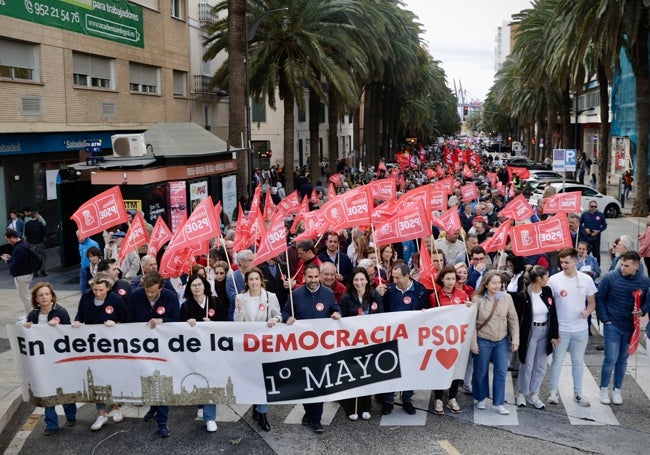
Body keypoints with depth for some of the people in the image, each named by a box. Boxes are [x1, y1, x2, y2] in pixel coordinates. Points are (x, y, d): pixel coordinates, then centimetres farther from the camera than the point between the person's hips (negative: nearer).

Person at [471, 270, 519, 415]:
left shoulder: (506, 297, -7)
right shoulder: (478, 299, -13)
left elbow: (513, 319, 0)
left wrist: (515, 339, -2)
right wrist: (473, 343, -9)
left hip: (502, 341, 2)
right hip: (483, 341, -2)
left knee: (501, 372, 3)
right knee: (481, 371, 12)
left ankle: (498, 403, 15)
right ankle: (481, 398, 33)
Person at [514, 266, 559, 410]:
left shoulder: (547, 291, -2)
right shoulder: (523, 296, -16)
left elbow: (553, 314, 4)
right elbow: (517, 318, -12)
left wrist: (554, 335, 2)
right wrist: (517, 338, -12)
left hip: (545, 333, 5)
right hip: (529, 333, -5)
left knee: (541, 366, 12)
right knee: (527, 365, 6)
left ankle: (533, 394, 26)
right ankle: (521, 393, 24)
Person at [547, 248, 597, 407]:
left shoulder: (586, 279, -3)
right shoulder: (554, 280, -9)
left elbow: (592, 302, 6)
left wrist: (587, 312, -16)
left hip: (581, 329, 2)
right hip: (560, 328, -2)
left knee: (578, 361, 14)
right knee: (557, 360, 7)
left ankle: (578, 393, 26)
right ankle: (553, 392, 18)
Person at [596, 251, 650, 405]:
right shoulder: (610, 277, -12)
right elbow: (599, 299, -3)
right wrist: (605, 320, -6)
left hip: (631, 327, 2)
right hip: (612, 325, -2)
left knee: (623, 360, 12)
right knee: (611, 359, -3)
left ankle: (617, 389, 26)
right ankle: (604, 389, 15)